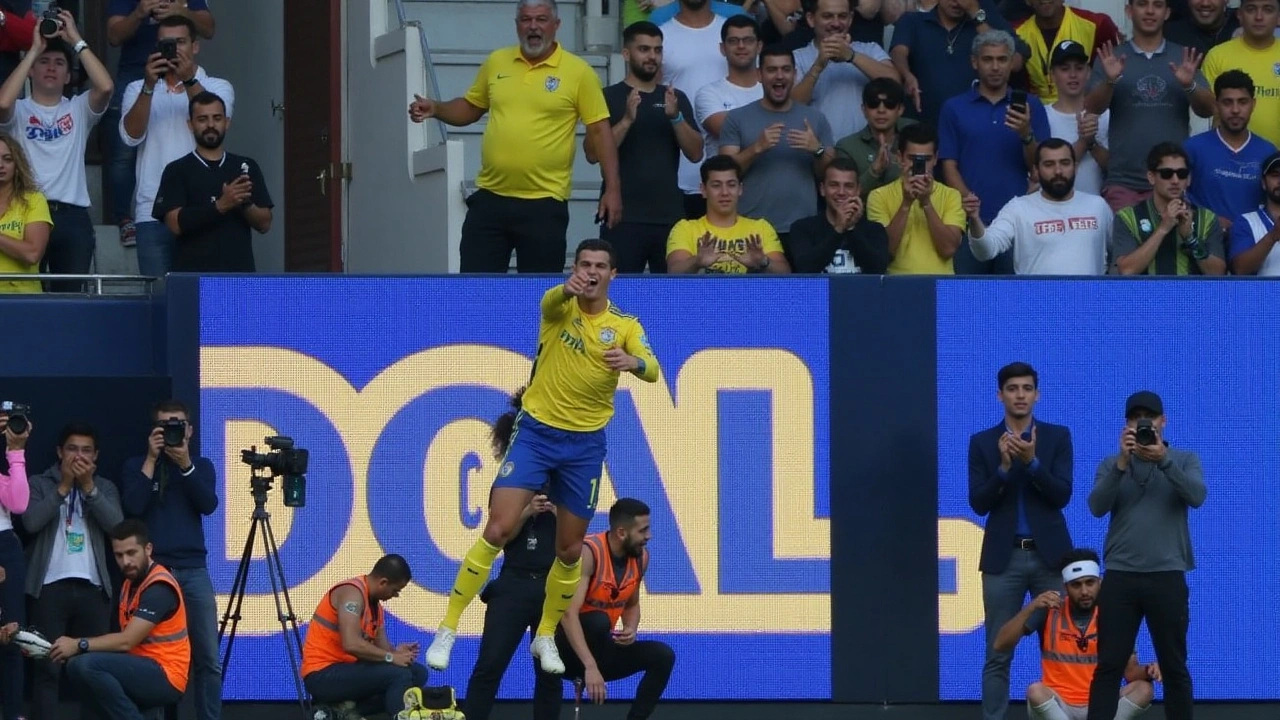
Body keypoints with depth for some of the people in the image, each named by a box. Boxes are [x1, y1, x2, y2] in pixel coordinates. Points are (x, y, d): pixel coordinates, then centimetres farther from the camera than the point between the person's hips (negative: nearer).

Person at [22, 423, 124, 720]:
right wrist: (63, 487, -9)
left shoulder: (105, 488, 14)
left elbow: (115, 524, -3)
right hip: (50, 585, -2)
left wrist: (88, 487, -9)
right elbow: (31, 521, -9)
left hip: (92, 587, 2)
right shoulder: (39, 484, 8)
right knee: (47, 667, -6)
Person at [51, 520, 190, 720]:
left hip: (165, 677, -9)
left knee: (87, 664, -25)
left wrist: (79, 645, -17)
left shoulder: (159, 587, -13)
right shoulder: (131, 583, 17)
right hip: (142, 671, 9)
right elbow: (125, 640, 9)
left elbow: (126, 641, -20)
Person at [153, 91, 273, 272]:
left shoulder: (246, 167, 14)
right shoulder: (177, 171, 6)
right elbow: (175, 223, -7)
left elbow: (264, 224, 11)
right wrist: (220, 205, -18)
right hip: (193, 275, -3)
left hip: (239, 274, 3)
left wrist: (245, 203, -11)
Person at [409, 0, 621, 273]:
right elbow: (470, 108, 22)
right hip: (490, 198, 4)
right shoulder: (496, 62, 9)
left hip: (544, 203, -4)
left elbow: (600, 130, -3)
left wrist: (613, 188, -8)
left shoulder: (578, 72, -3)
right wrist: (435, 109, 2)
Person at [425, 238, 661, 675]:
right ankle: (447, 630, -8)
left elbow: (652, 371, -15)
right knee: (498, 531, -14)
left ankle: (546, 636, 29)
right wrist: (568, 289, -56)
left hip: (585, 444, 2)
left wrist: (632, 361, -40)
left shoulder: (625, 326, 0)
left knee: (570, 550, 9)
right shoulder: (561, 305, -5)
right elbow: (551, 301, -31)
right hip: (536, 431, -2)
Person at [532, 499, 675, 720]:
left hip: (600, 648, 7)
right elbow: (569, 613, -34)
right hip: (568, 649, -7)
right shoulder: (588, 553, -25)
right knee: (598, 621, -36)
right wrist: (590, 667, -43)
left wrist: (631, 630, -7)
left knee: (663, 656, -10)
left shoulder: (641, 558, -1)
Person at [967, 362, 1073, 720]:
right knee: (998, 656, -1)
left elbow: (1062, 495, -6)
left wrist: (1032, 461, -20)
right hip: (1004, 557, 0)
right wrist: (1004, 466, -17)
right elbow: (978, 503, -3)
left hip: (1049, 555, 0)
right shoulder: (982, 442, 5)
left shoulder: (1058, 436, 3)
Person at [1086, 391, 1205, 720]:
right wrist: (1122, 463, -19)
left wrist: (1164, 460, -24)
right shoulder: (1111, 465, 10)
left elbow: (1197, 496, -12)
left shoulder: (1185, 461, 8)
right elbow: (1097, 506, -6)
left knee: (1174, 667, 4)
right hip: (1120, 577, 1)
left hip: (1167, 577, -1)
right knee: (1109, 666, -2)